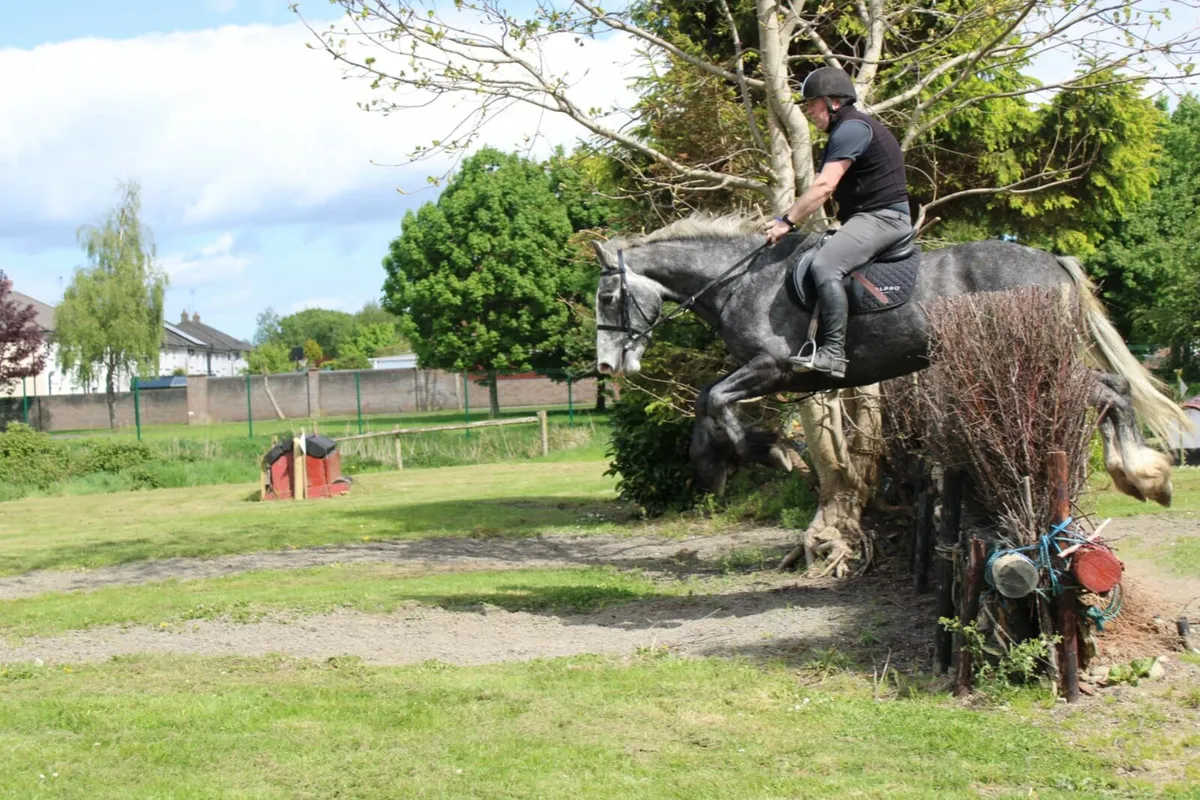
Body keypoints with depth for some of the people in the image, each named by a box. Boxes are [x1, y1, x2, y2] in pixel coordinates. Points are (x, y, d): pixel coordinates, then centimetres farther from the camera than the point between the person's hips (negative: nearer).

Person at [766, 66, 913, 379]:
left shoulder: (852, 129, -14)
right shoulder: (846, 130, 21)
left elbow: (824, 186, -22)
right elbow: (825, 186, 24)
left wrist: (787, 221, -18)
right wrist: (790, 218, 17)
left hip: (882, 217, -12)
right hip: (866, 218, 12)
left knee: (825, 265, -30)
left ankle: (833, 352, -36)